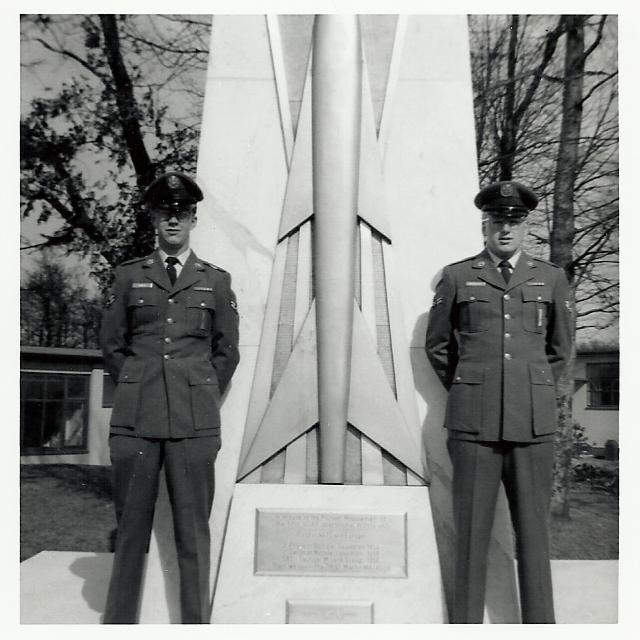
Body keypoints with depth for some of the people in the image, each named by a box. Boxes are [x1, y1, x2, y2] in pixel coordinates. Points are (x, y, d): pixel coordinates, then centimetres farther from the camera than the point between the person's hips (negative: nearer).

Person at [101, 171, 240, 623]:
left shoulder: (216, 280, 10)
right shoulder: (129, 275, 11)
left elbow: (227, 352, 12)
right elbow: (112, 345, 15)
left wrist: (202, 397, 8)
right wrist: (139, 389, 9)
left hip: (195, 421, 0)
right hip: (135, 418, 1)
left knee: (193, 530, 4)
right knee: (131, 527, 7)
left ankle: (196, 622, 17)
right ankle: (118, 622, 21)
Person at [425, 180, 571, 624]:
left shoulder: (551, 278, 9)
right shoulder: (457, 277, 5)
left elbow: (560, 348, 19)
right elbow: (437, 345, 13)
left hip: (533, 421, 1)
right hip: (473, 421, -1)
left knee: (533, 529, 7)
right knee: (472, 530, 5)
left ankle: (540, 622, 22)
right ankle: (467, 621, 18)